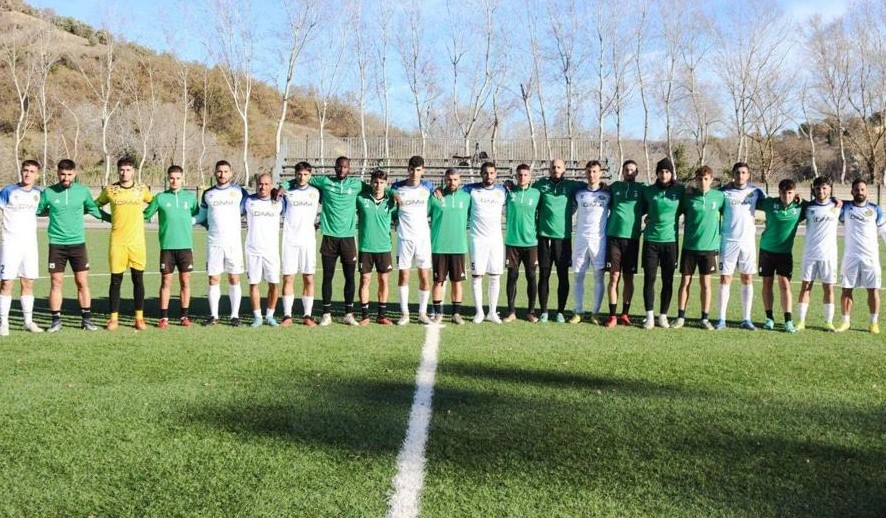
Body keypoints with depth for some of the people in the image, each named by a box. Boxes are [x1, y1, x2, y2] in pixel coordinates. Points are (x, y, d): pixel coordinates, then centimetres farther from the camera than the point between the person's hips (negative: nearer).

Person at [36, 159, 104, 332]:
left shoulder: (83, 191, 2)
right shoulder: (48, 192, 0)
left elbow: (94, 210, 15)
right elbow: (37, 211, 10)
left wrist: (114, 219, 15)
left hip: (78, 243, 1)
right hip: (56, 244, -1)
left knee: (82, 282, 2)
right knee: (56, 283, 2)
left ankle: (86, 319, 10)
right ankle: (56, 320, 10)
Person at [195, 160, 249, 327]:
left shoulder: (239, 191, 4)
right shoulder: (208, 194, 9)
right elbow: (202, 216, 18)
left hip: (234, 242, -1)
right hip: (213, 243, 1)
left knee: (234, 279, 0)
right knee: (214, 280, 3)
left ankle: (235, 315, 7)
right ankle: (214, 315, 10)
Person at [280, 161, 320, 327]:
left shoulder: (315, 192, 9)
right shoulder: (287, 191, 3)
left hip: (308, 240, 1)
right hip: (289, 240, -1)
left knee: (308, 279, 1)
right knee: (288, 278, -2)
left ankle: (307, 315, 7)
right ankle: (287, 315, 3)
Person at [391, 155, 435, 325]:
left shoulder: (427, 187, 1)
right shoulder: (397, 187, -2)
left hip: (423, 237, 1)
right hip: (404, 238, -1)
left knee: (425, 276, 0)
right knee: (403, 275, 1)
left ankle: (423, 313, 11)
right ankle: (404, 313, 10)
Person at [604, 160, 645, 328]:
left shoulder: (641, 189, 7)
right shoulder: (614, 186, 9)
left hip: (632, 237, 0)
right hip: (613, 236, 0)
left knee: (628, 277, 5)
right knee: (614, 276, -3)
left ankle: (625, 314, 15)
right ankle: (612, 315, 1)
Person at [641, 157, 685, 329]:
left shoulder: (679, 190, 0)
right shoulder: (648, 191, 3)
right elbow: (642, 210, 17)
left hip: (670, 240, 0)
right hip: (651, 240, 0)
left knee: (667, 281, 4)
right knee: (649, 279, -1)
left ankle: (663, 316, 13)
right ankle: (650, 316, 6)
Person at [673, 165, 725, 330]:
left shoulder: (719, 196, -1)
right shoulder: (688, 196, -2)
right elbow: (676, 213, 11)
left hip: (709, 246, 0)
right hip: (689, 246, 0)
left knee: (706, 283, 5)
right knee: (685, 281, 3)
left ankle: (705, 318, 15)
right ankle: (681, 317, 13)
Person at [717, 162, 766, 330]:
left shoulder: (755, 191, 4)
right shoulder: (725, 191, 0)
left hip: (748, 240, 2)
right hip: (728, 240, -2)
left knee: (747, 279, 5)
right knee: (725, 279, 0)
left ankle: (746, 319, 12)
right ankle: (722, 319, 5)